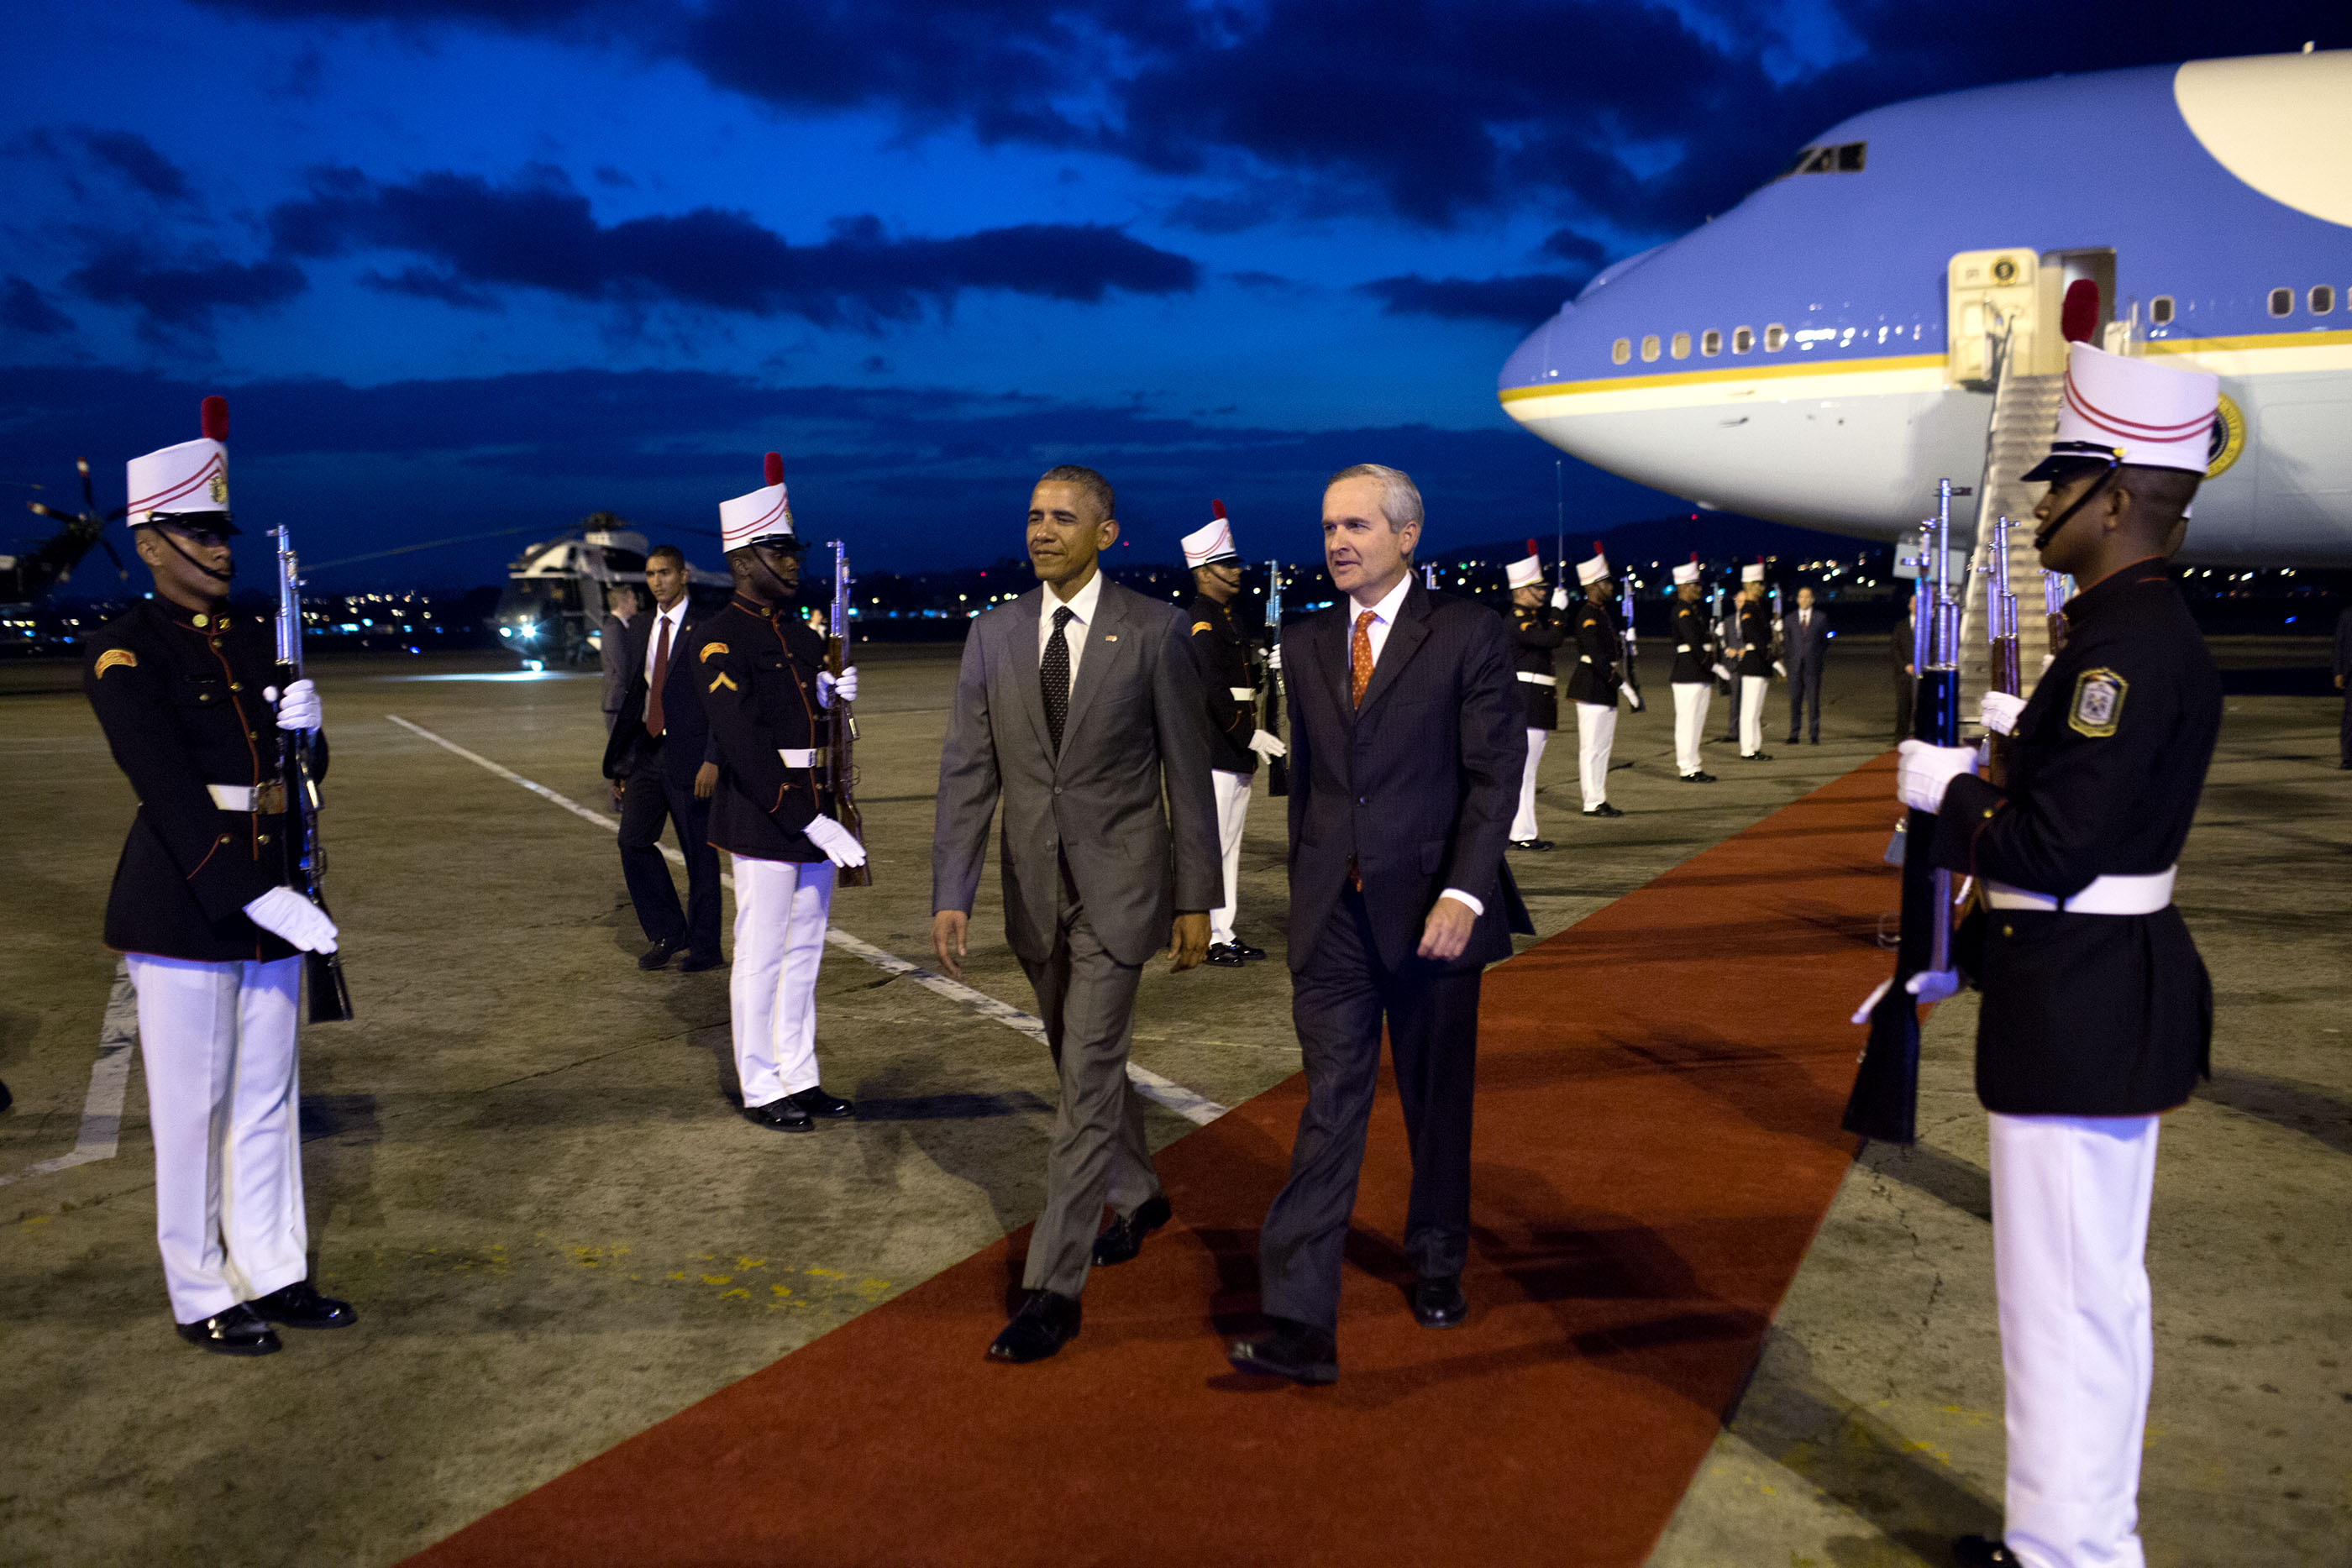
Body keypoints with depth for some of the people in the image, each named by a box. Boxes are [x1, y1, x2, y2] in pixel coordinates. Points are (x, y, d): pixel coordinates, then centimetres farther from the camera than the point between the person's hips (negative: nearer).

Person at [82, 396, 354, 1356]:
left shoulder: (255, 641, 11)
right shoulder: (125, 651, -9)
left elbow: (302, 774, 15)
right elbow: (169, 792, -18)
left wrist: (303, 729, -9)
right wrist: (260, 900, -24)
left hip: (270, 901, 6)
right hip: (183, 909, -6)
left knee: (267, 1099, 14)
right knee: (192, 1108, 4)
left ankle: (274, 1273, 26)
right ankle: (202, 1299, 17)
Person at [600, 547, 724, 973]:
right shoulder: (637, 633, 14)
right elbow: (631, 697, 17)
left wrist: (712, 760, -18)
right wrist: (619, 762, 15)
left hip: (690, 757, -6)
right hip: (647, 754, 6)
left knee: (699, 853, 2)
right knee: (633, 841, -4)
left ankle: (704, 949, 12)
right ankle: (668, 933, 13)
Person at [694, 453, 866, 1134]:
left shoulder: (800, 634, 14)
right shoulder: (718, 639, -12)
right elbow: (745, 744, -20)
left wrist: (833, 695, -2)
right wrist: (810, 821, -23)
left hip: (814, 816, 8)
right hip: (762, 821, -8)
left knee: (803, 954, 14)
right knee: (761, 958, 2)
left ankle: (800, 1079, 25)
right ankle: (762, 1090, 13)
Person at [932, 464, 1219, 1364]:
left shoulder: (1155, 629, -7)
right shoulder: (993, 634, 3)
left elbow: (1189, 769, -5)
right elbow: (968, 773, 2)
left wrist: (1196, 898, -6)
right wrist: (951, 894, -4)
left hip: (1118, 885, -5)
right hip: (1035, 887, 5)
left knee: (1087, 1077, -6)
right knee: (1086, 1062, 20)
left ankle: (1053, 1288, 0)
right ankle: (1138, 1198, 44)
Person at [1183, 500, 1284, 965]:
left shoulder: (1227, 619, 18)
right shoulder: (1200, 621, -13)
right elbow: (1212, 688, -21)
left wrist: (1250, 746, 18)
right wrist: (1250, 736, -21)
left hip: (1236, 753, 10)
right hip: (1215, 753, -10)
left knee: (1229, 844, 12)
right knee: (1213, 843, -6)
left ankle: (1225, 933, 18)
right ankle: (1207, 938, -1)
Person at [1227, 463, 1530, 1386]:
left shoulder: (1469, 634, -3)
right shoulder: (1306, 645, 11)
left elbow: (1495, 774, -8)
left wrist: (1464, 894, -18)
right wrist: (1306, 891, 13)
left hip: (1432, 908, -2)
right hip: (1333, 917, 3)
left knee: (1437, 1103, 12)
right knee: (1331, 1104, -3)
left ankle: (1437, 1266, 36)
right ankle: (1300, 1327, -5)